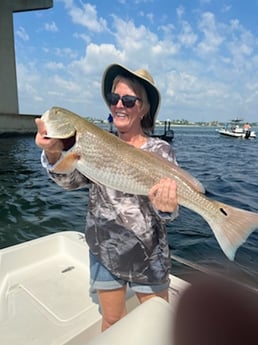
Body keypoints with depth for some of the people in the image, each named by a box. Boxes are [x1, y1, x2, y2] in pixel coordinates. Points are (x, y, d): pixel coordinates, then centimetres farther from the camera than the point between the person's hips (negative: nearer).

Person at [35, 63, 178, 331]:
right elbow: (70, 180, -15)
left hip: (148, 256, -2)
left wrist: (165, 208, -39)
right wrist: (53, 154, -33)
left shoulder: (160, 150, -11)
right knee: (111, 321, 21)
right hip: (103, 253, 3)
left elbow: (169, 211, -16)